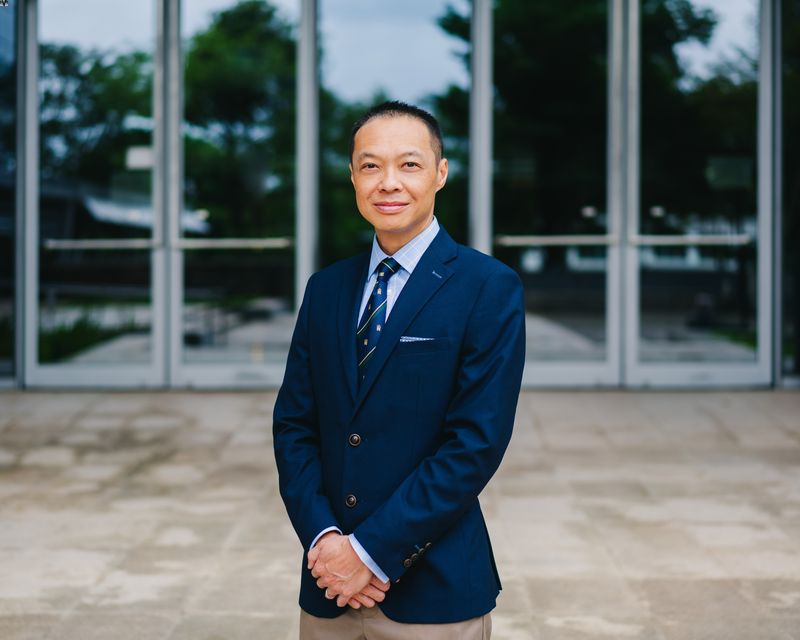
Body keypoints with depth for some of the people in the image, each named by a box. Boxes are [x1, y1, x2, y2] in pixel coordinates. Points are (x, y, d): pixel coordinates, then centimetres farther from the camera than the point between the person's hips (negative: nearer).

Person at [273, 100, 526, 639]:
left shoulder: (490, 288, -7)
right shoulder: (326, 289, 9)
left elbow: (478, 442, -13)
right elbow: (293, 424, 7)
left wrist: (371, 551, -15)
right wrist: (322, 535, -9)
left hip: (435, 593, -4)